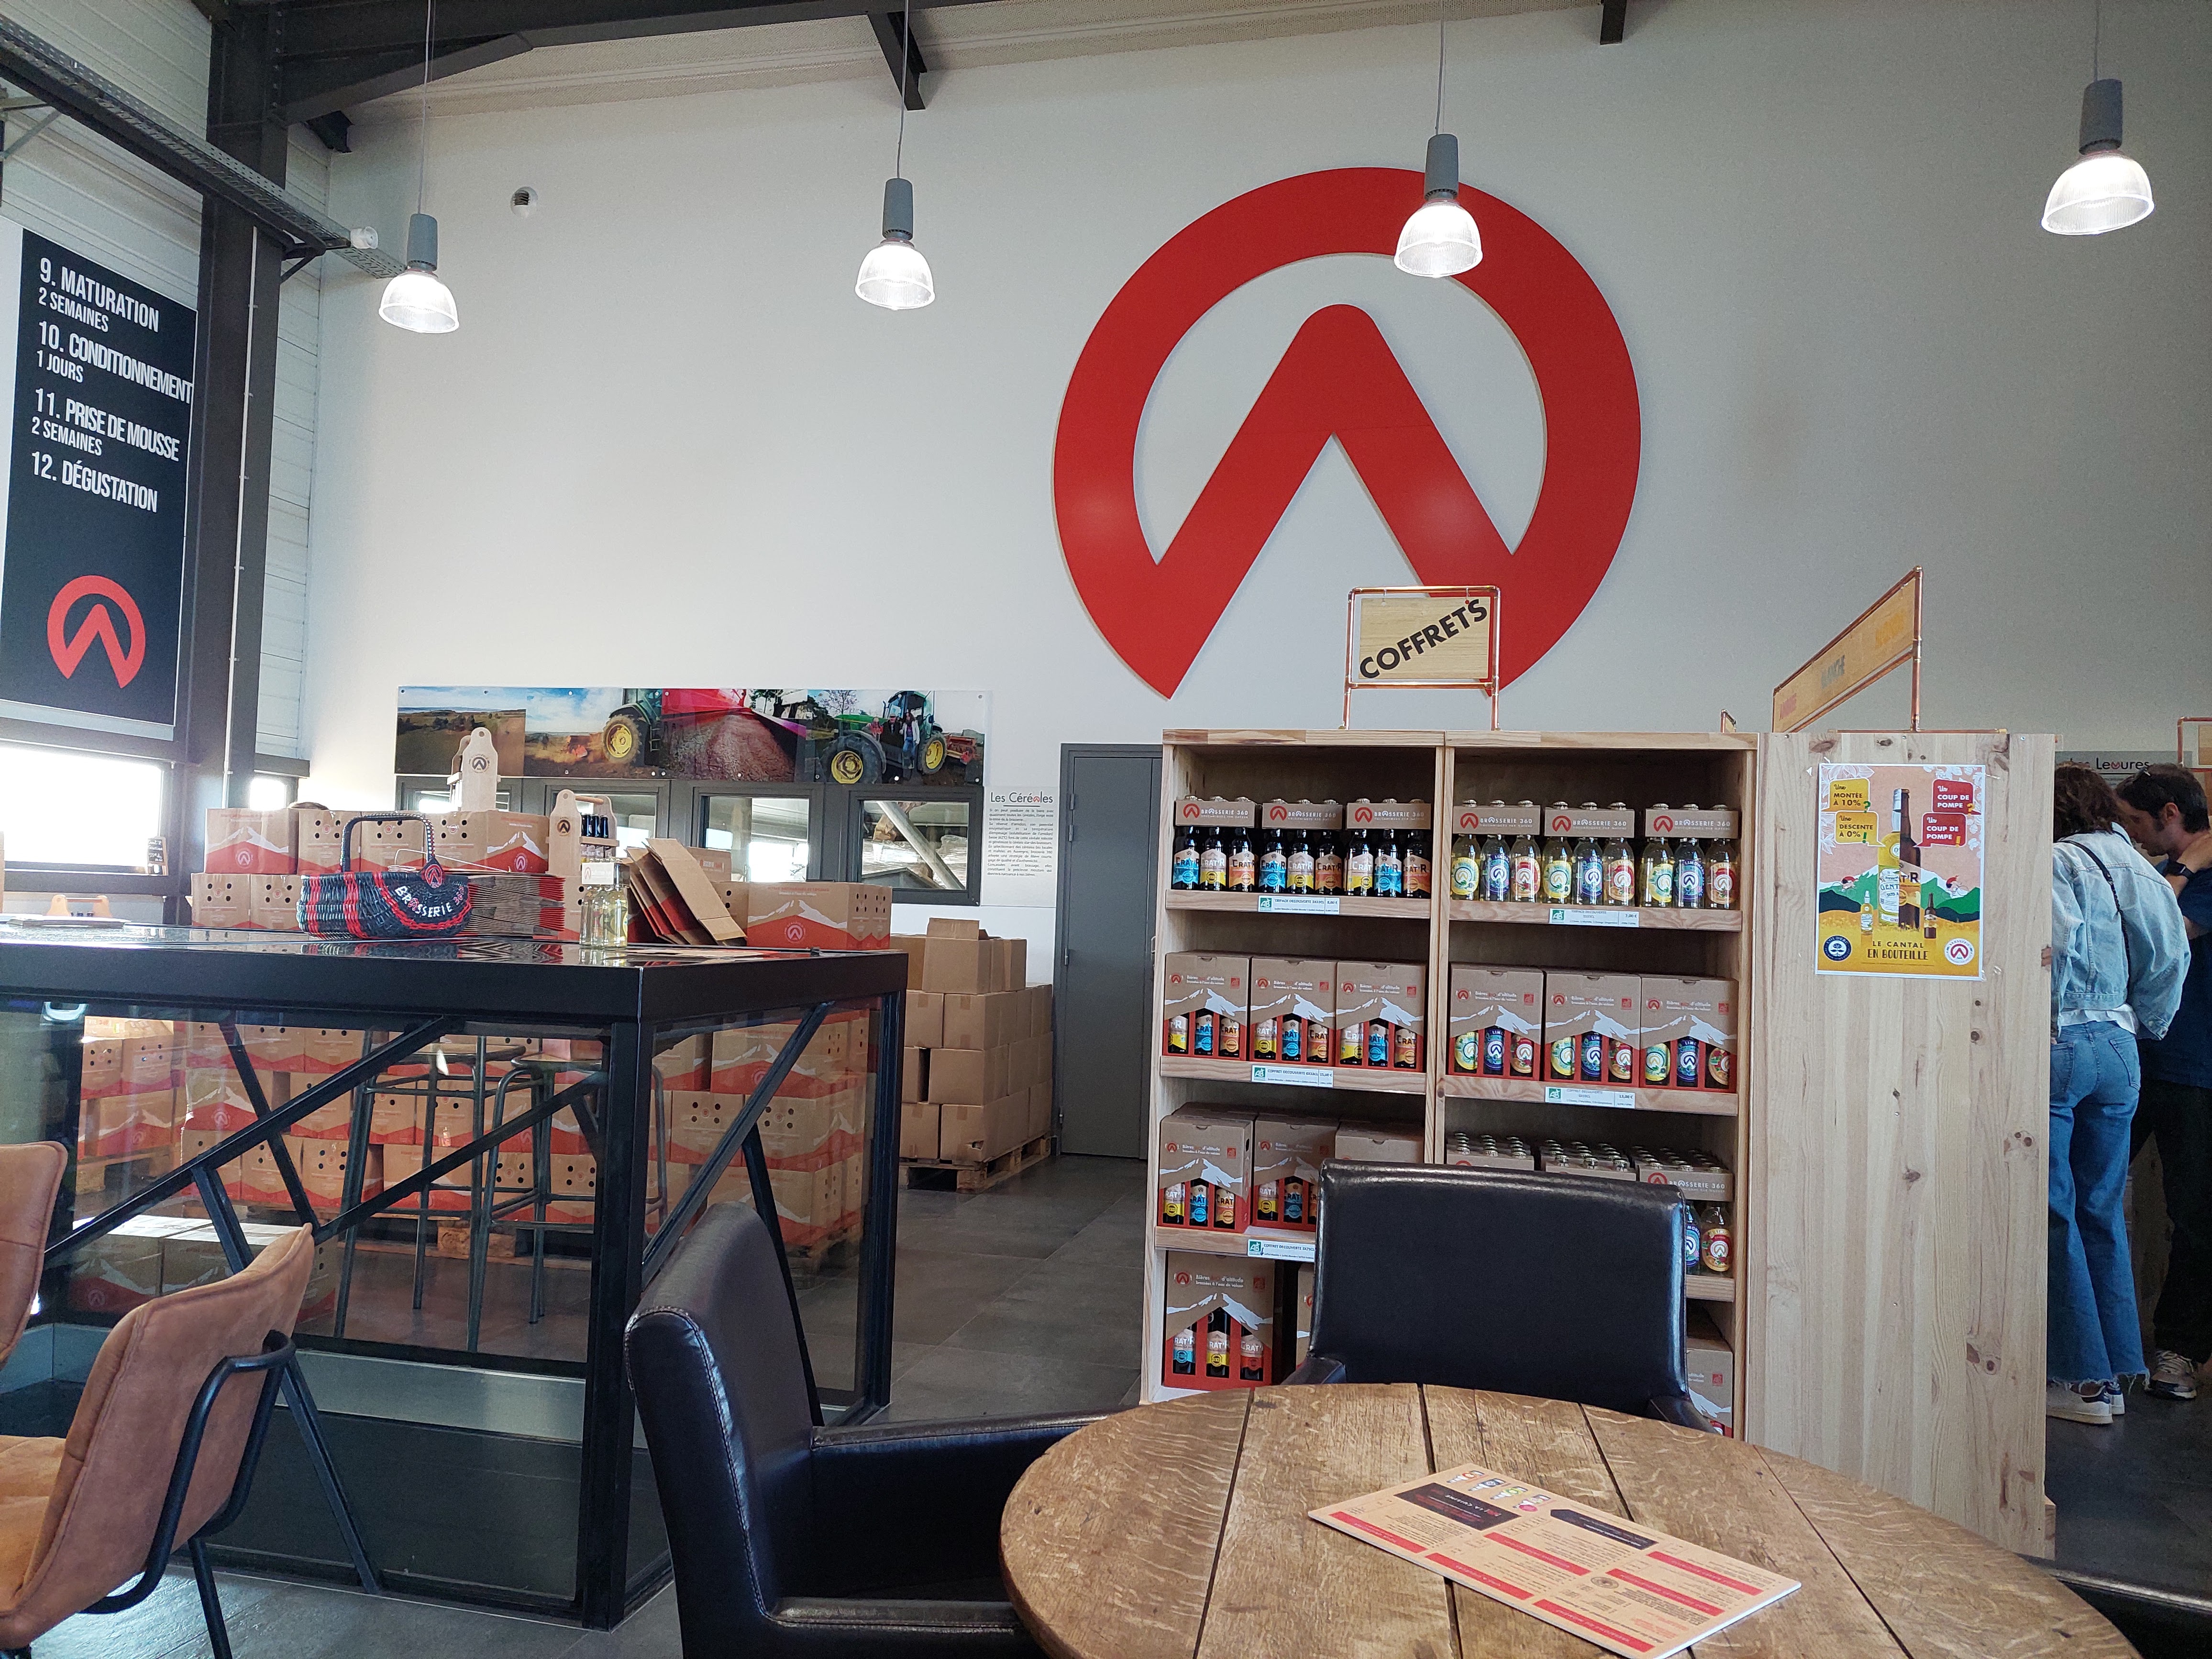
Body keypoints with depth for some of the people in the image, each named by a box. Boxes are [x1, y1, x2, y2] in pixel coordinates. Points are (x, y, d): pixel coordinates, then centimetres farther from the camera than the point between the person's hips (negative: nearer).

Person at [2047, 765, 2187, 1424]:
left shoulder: (2058, 861, -8)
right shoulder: (2144, 870, 12)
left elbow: (2057, 940, -21)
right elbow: (2171, 958, 9)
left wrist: (2042, 1021, -11)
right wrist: (2142, 1025, 16)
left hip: (2059, 1044, -7)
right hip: (2120, 1049, 7)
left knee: (2056, 1213, 1)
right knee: (2103, 1210, 15)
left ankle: (2084, 1379, 7)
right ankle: (2117, 1373, 20)